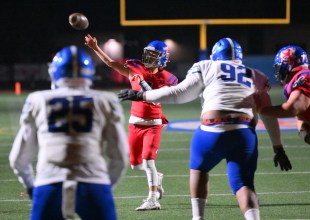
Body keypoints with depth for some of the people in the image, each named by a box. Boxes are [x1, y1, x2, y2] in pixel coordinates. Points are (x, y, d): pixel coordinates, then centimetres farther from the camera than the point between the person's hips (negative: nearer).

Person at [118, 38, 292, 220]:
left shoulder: (207, 68, 14)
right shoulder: (255, 77, 23)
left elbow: (179, 94, 11)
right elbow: (269, 117, 23)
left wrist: (141, 95, 19)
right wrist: (279, 149, 29)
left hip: (213, 131, -1)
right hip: (246, 134, 1)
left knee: (199, 170, 24)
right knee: (243, 184, 5)